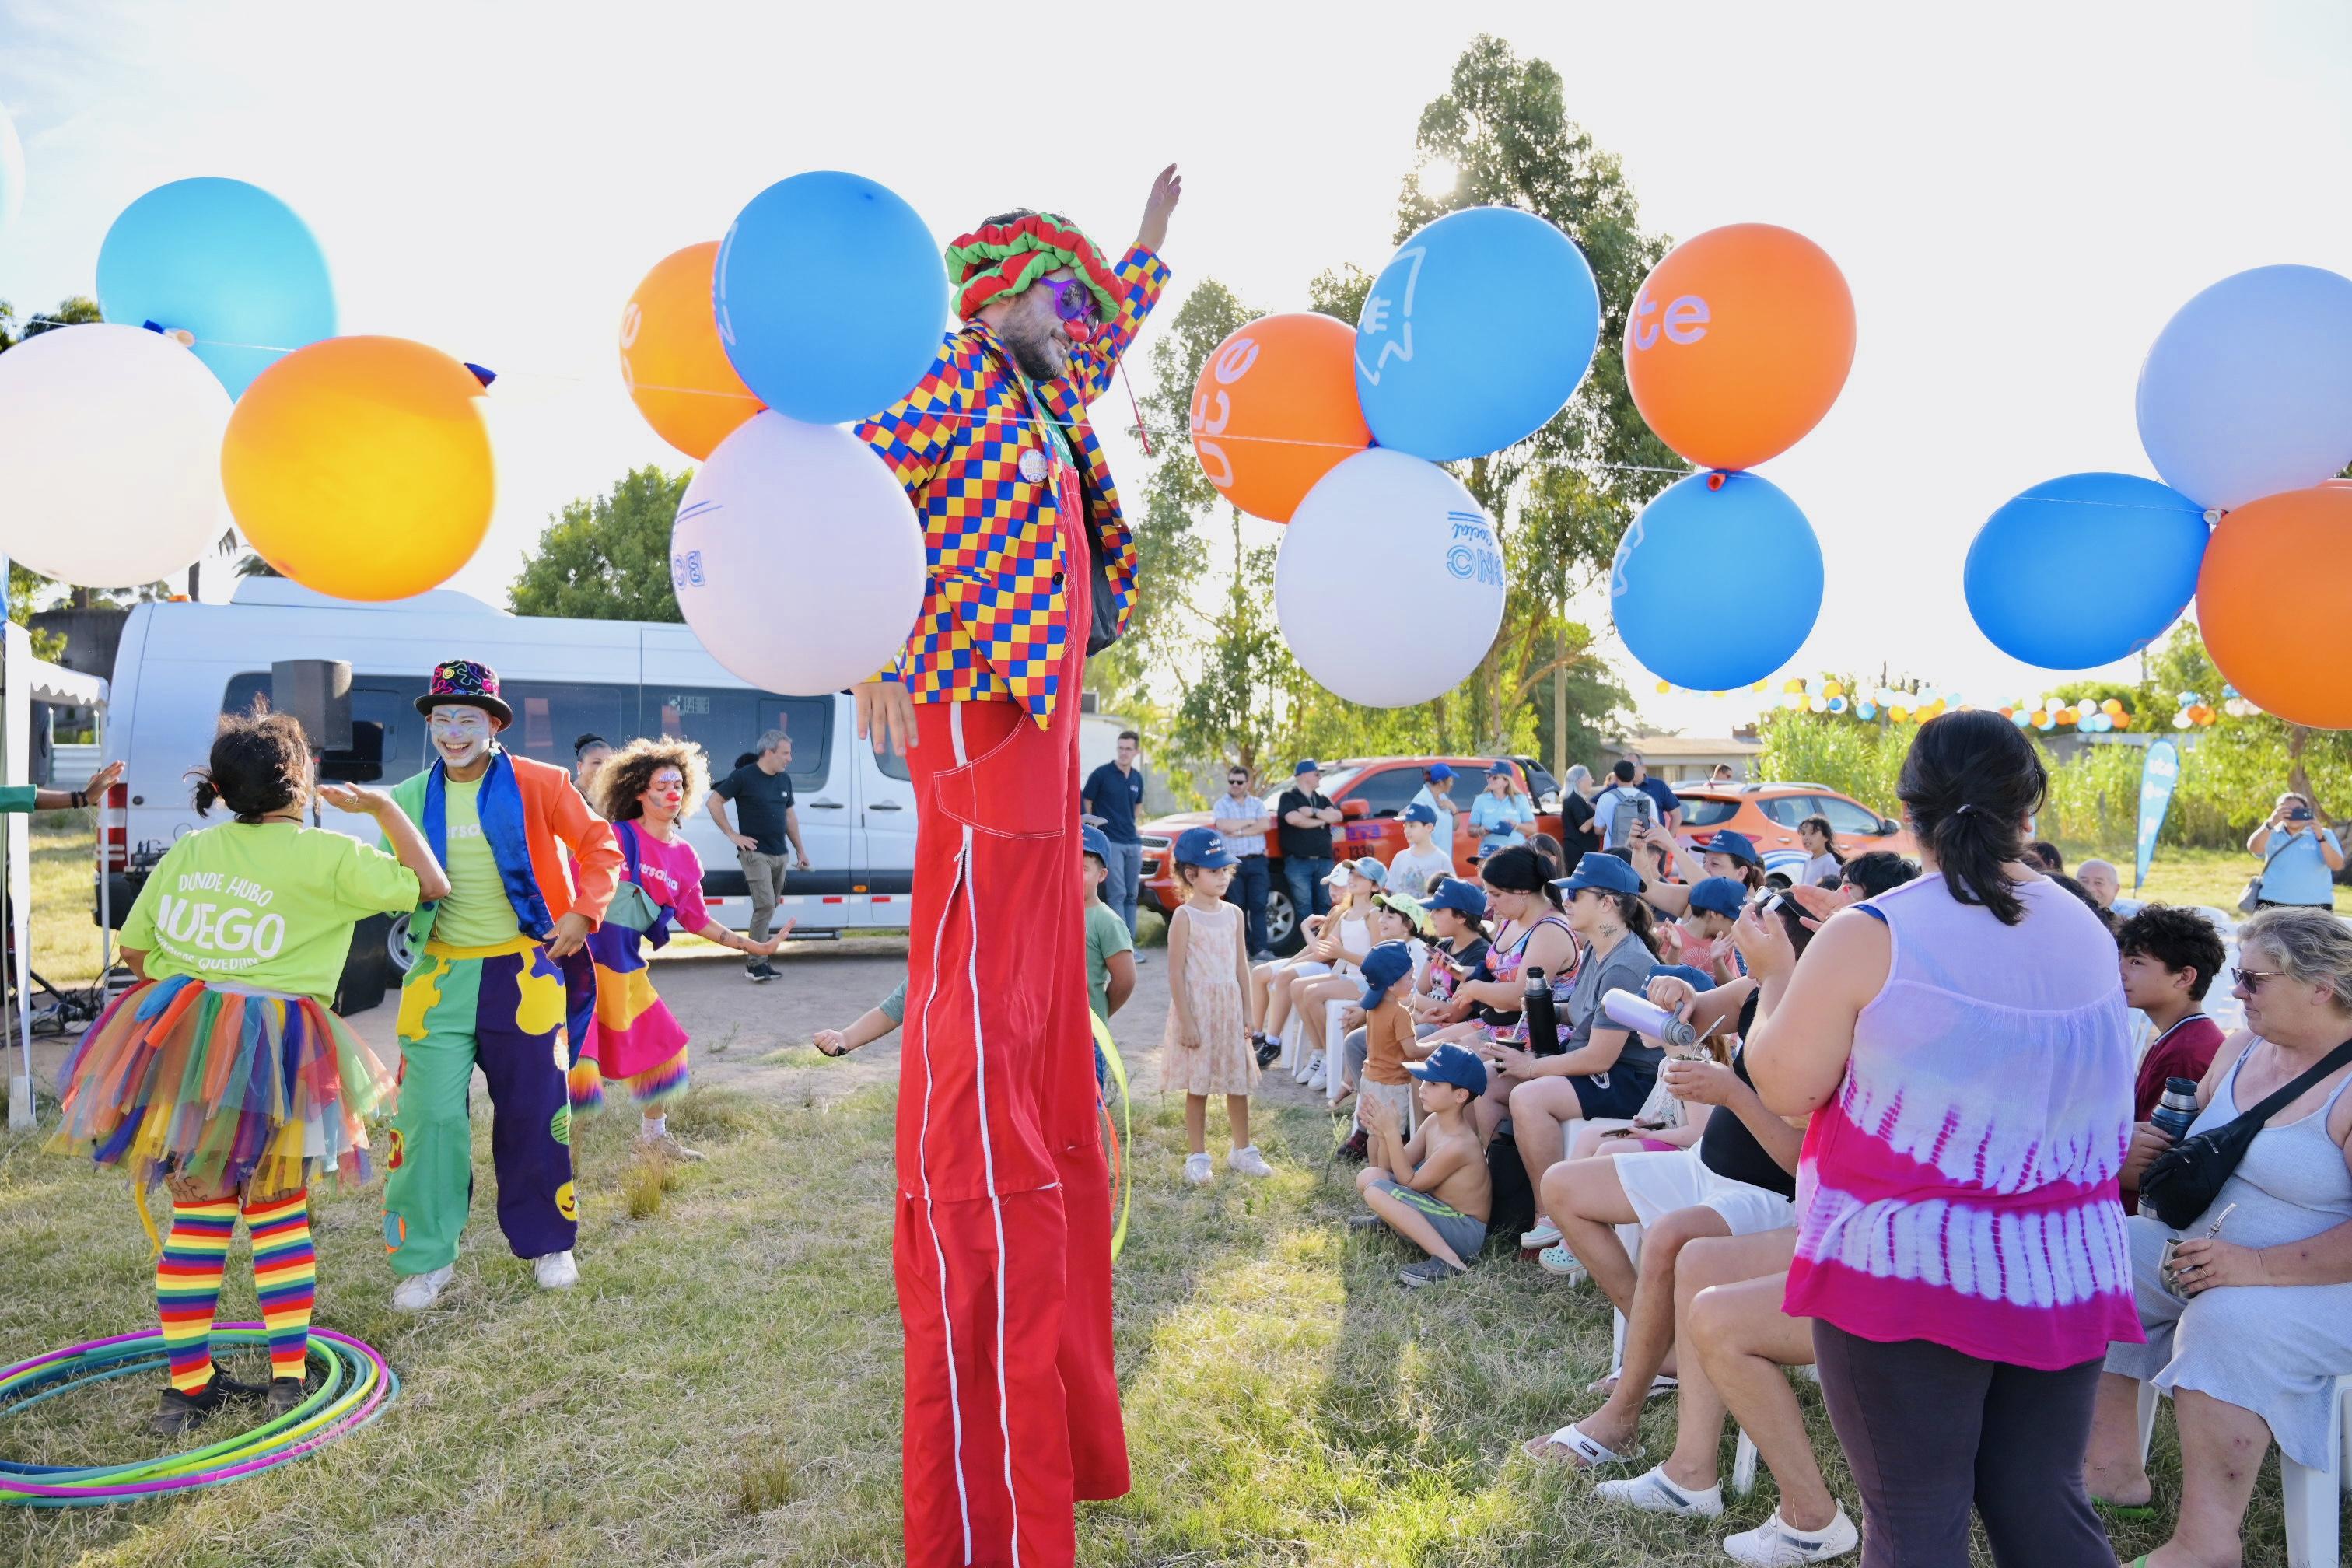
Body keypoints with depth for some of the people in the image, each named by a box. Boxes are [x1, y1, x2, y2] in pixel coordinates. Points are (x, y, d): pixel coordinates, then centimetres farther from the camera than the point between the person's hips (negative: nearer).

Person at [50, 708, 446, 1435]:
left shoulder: (190, 849, 9)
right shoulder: (327, 854, -6)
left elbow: (134, 947, 13)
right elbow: (430, 886, 0)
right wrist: (382, 806, 7)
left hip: (176, 1039, 4)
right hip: (270, 1045, -4)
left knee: (198, 1213, 12)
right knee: (278, 1211, 11)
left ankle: (186, 1385, 18)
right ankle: (287, 1378, 13)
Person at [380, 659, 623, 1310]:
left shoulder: (540, 784, -4)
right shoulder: (410, 798, 4)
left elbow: (601, 845, 1)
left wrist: (583, 912, -9)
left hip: (525, 974, -2)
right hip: (442, 976, 2)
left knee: (534, 1114, 7)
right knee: (430, 1116, 0)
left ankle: (548, 1243, 25)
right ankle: (425, 1258, 15)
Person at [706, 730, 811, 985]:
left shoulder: (784, 780, 12)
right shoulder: (744, 776, -9)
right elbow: (714, 802, -6)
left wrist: (800, 850, 20)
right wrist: (733, 835, -9)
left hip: (780, 854, 7)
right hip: (755, 853, -7)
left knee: (769, 907, 9)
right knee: (765, 905, -15)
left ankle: (759, 958, 17)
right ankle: (756, 964, -9)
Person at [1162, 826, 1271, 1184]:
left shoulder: (1233, 914, 5)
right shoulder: (1184, 917, -11)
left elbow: (1241, 966, 10)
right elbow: (1176, 973, -13)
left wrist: (1247, 1011, 7)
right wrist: (1186, 1021, -15)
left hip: (1229, 1007, 5)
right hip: (1197, 1007, -5)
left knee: (1238, 1082, 12)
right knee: (1197, 1086, 4)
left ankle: (1242, 1151, 26)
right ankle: (1198, 1157, 15)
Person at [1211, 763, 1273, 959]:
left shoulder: (1257, 804, 12)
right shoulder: (1221, 805, 6)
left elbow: (1264, 825, -4)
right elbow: (1224, 826, -13)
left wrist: (1239, 832, -10)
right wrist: (1251, 821, -4)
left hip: (1257, 861, 2)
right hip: (1233, 862, -1)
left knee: (1258, 905, -4)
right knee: (1237, 907, 1)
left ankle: (1259, 948, -7)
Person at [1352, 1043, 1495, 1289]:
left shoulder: (1459, 1145, -25)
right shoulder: (1433, 1122, 0)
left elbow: (1409, 1182, -17)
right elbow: (1397, 1166, 6)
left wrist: (1392, 1133, -21)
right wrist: (1383, 1134, -12)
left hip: (1466, 1231, -8)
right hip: (1443, 1210, 9)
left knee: (1377, 1191, -27)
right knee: (1368, 1176, -4)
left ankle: (1448, 1261, -30)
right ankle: (1392, 1218, 26)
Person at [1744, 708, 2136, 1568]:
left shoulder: (1869, 937, -14)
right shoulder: (2090, 933, 5)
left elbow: (1785, 1087, -9)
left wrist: (1774, 977, 7)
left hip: (1908, 1269, -5)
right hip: (2065, 1271, 5)